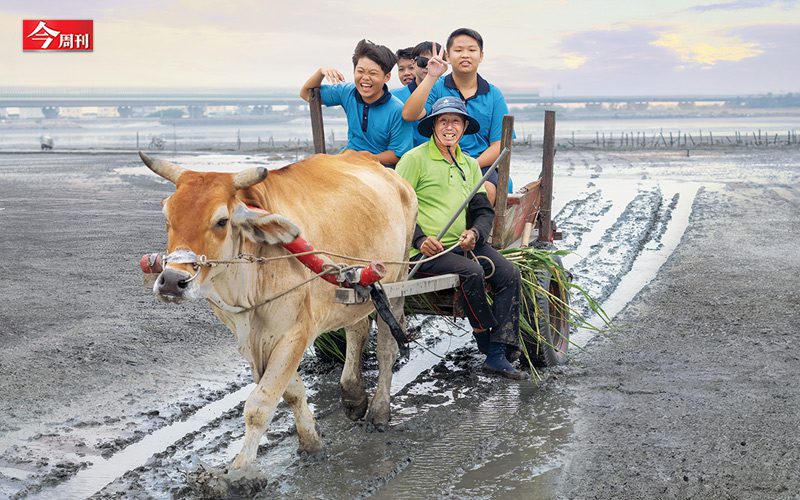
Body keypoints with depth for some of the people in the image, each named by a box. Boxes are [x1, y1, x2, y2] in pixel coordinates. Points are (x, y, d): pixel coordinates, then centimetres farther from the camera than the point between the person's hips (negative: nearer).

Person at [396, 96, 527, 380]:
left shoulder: (469, 165, 19)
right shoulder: (415, 159, -1)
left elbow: (484, 210, 16)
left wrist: (475, 232, -7)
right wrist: (419, 239, -17)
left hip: (463, 244, 6)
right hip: (426, 250, -6)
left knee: (509, 273, -15)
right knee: (471, 271, -31)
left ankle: (496, 356, -14)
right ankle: (483, 332, -6)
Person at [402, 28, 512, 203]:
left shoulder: (493, 95, 11)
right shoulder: (437, 88, 9)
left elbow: (499, 146, 6)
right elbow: (409, 115, -10)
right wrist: (431, 77, -15)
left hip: (481, 165, 1)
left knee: (487, 190, -32)